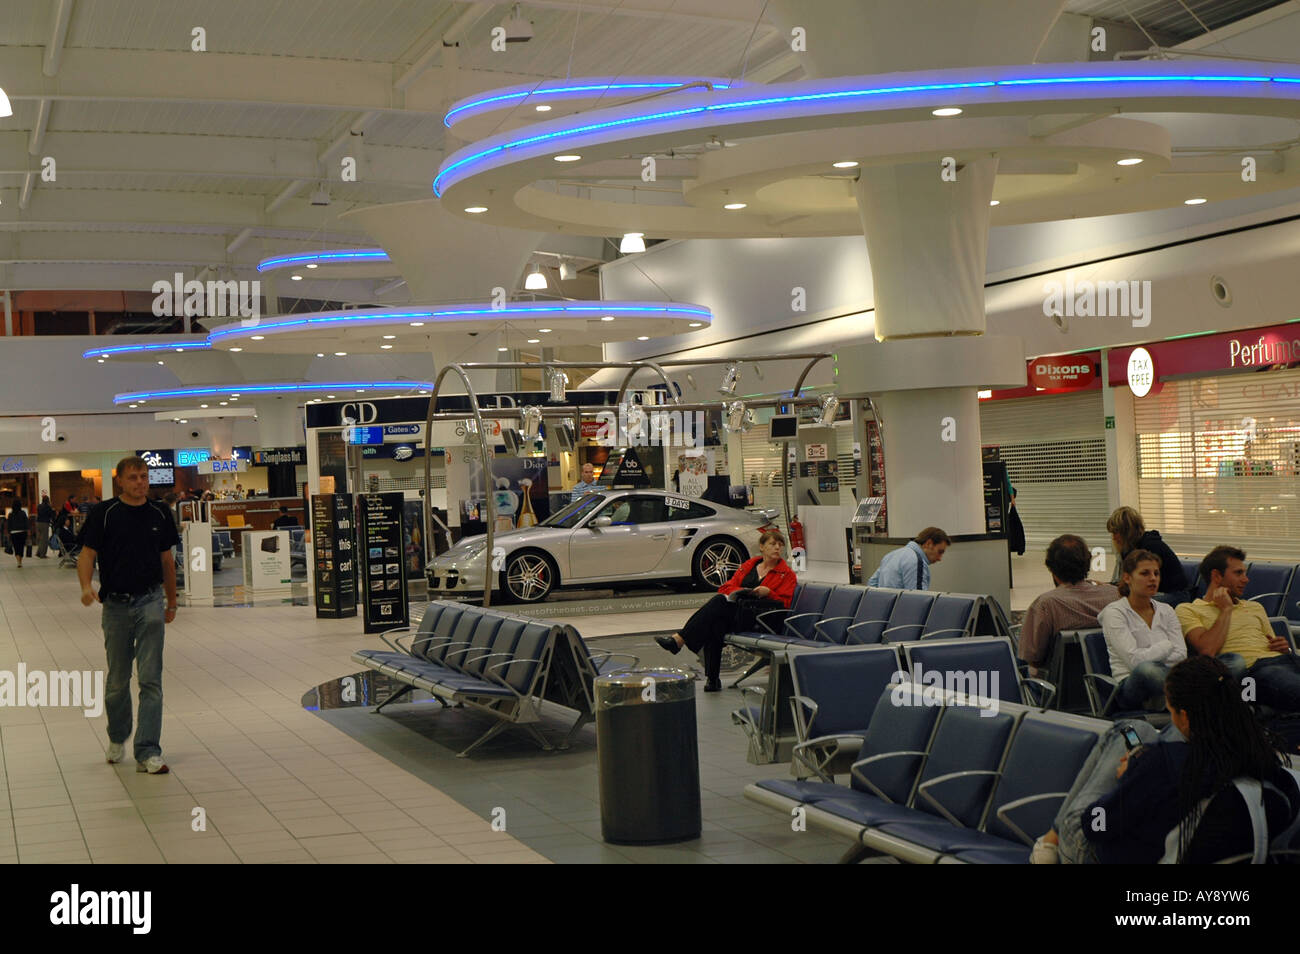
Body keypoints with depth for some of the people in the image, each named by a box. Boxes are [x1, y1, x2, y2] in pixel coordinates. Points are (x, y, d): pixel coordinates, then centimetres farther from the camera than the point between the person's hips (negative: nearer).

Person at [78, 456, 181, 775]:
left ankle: (148, 753, -6)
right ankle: (117, 738, 35)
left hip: (150, 602, 1)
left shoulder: (159, 515, 6)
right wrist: (86, 586, -24)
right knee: (117, 680, 11)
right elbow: (87, 554, -5)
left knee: (151, 679, -6)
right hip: (116, 604, -1)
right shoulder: (104, 513, -2)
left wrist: (172, 602, 21)